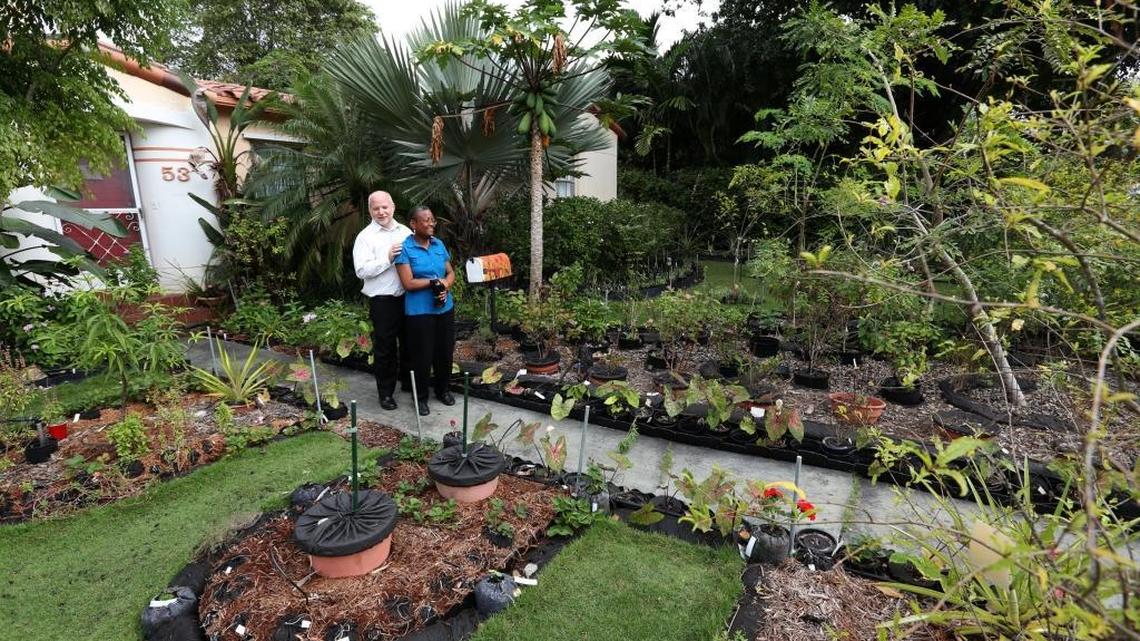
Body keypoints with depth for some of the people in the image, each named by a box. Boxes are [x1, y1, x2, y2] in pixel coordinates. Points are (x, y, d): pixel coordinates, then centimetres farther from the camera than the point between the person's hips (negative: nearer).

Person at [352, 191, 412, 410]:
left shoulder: (405, 232, 9)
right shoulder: (366, 236, -4)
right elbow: (362, 270, -14)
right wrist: (387, 258, -20)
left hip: (408, 296, 5)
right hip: (383, 300, -5)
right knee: (385, 347, 4)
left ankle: (408, 381, 37)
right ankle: (385, 392, 18)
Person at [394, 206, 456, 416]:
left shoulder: (439, 244, 7)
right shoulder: (405, 248, -9)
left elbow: (451, 273, 10)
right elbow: (408, 283, -15)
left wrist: (445, 287, -10)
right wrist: (436, 281, -11)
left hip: (445, 307, 5)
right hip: (419, 310, -5)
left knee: (445, 351, 13)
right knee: (423, 355, 3)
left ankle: (442, 389, 34)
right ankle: (421, 397, 21)